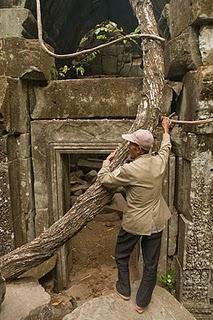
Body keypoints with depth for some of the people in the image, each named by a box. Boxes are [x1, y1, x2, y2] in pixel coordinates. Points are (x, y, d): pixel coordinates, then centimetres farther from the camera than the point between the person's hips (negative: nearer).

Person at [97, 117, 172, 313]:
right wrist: (166, 130, 34)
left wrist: (108, 160, 8)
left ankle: (124, 290, 40)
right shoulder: (159, 161, -8)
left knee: (122, 256, 23)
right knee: (151, 263, 17)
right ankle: (142, 302, 32)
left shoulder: (129, 169, -24)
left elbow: (104, 179, -9)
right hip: (156, 221, 5)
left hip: (134, 222, -5)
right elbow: (166, 147, 16)